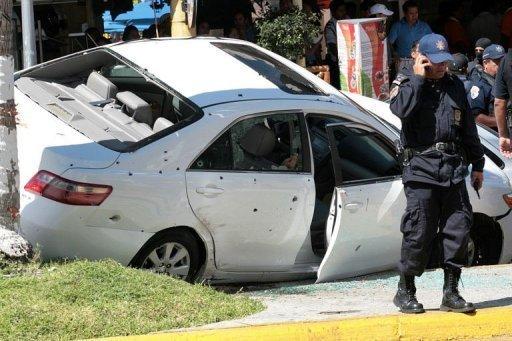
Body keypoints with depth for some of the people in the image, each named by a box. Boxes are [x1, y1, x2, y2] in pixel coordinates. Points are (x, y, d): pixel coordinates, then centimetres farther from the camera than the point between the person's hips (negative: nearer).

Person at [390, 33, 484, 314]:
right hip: (421, 169, -5)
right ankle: (405, 291, 6)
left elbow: (468, 127, 22)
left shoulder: (455, 87, 15)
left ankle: (451, 293, 10)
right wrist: (418, 78, -14)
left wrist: (477, 164, 22)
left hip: (453, 169, 5)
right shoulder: (411, 87, 2)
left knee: (459, 229, 1)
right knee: (419, 232, -6)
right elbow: (402, 109, -22)